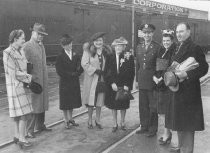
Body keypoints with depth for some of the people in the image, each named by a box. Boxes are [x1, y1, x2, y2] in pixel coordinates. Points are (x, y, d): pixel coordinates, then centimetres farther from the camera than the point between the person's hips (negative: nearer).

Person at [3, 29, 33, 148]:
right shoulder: (8, 53, -14)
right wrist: (28, 76, -8)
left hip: (24, 86, 8)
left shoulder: (21, 51, 10)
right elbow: (14, 73, -17)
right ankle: (22, 139, 4)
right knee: (23, 113, -6)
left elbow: (26, 66, 15)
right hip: (15, 86, -8)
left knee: (20, 113, 13)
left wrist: (27, 76, -4)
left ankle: (17, 136, 24)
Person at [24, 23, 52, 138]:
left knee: (42, 103, 14)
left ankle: (40, 125, 26)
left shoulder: (41, 46, 15)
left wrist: (45, 79, 13)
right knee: (33, 105, -5)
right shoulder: (27, 46, -9)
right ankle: (29, 130, 4)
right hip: (33, 80, -8)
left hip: (43, 80, 8)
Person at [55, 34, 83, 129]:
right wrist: (72, 74, -13)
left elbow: (80, 69, 1)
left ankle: (70, 119, 29)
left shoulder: (76, 56, 6)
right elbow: (60, 72, -13)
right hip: (64, 83, -4)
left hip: (74, 83, 4)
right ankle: (66, 121, 17)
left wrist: (75, 74, -17)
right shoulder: (60, 57, -7)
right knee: (65, 103, 5)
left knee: (73, 102, 13)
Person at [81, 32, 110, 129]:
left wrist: (104, 72, -1)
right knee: (91, 100, 3)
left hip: (101, 79, 4)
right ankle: (90, 121, 17)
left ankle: (97, 120, 21)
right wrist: (95, 70, -15)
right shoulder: (88, 51, -6)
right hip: (91, 79, -4)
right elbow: (84, 64, -12)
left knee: (99, 101, 7)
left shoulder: (105, 51, 9)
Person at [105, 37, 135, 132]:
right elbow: (108, 72, 0)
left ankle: (122, 123, 27)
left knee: (123, 106, 10)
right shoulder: (111, 57, 2)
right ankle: (115, 124, 20)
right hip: (112, 86, 2)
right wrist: (112, 83, -12)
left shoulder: (129, 57, -4)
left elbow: (131, 73, -6)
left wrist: (127, 85, -13)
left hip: (124, 86, -1)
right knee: (113, 106, 7)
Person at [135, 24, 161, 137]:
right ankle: (144, 126, 25)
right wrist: (137, 79, 9)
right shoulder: (139, 47, 11)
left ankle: (153, 129, 16)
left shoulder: (157, 47, -6)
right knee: (143, 105, 12)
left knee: (153, 106, 4)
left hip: (153, 81, -5)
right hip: (142, 81, 5)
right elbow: (137, 64, 13)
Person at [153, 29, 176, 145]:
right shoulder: (160, 51, 12)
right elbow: (155, 66, 15)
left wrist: (162, 78, -15)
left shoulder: (175, 52, -8)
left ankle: (166, 134, 10)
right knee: (160, 111, 10)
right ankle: (168, 132, 25)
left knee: (165, 110, -3)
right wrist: (154, 76, -1)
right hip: (158, 83, 7)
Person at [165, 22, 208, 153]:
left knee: (187, 123, 1)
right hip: (177, 90, 9)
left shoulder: (195, 48, -13)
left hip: (188, 91, -9)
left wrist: (187, 74, -26)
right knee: (179, 120, 18)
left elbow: (203, 68, -18)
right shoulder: (179, 48, 14)